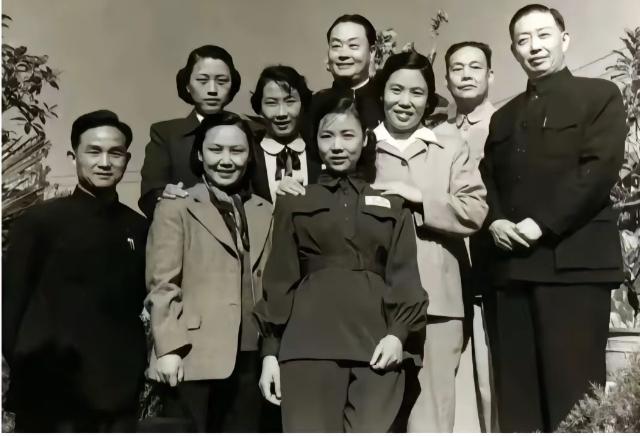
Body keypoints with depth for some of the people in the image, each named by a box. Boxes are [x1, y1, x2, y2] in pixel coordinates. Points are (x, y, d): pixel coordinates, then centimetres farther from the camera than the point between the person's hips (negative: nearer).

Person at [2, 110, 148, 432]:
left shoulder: (139, 228, 6)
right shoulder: (39, 220, -3)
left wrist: (135, 370, 3)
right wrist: (29, 370, -4)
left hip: (119, 394, 3)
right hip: (50, 394, -3)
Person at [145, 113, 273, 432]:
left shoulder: (264, 212, 15)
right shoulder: (176, 208, 0)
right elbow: (161, 286, -5)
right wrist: (169, 349, -12)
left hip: (249, 358, 5)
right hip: (193, 356, -4)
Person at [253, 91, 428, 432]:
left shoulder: (390, 205, 15)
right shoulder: (294, 202, 12)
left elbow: (404, 276, 9)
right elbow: (279, 279, 9)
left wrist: (398, 333, -8)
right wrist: (270, 351, 2)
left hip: (376, 345, 1)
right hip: (309, 344, 0)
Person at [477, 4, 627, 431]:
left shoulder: (600, 96, 8)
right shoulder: (503, 117, 25)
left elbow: (601, 168, -6)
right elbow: (487, 181, 18)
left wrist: (542, 224, -13)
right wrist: (495, 221, -3)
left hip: (573, 262, -5)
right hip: (510, 266, 5)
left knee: (572, 390, -7)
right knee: (517, 392, 4)